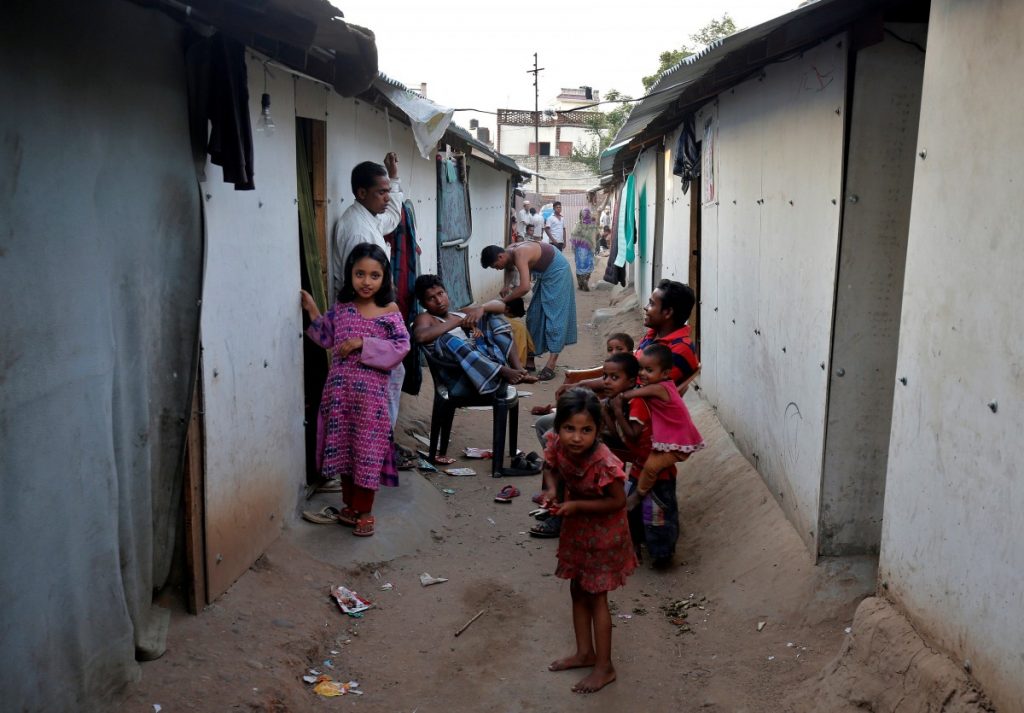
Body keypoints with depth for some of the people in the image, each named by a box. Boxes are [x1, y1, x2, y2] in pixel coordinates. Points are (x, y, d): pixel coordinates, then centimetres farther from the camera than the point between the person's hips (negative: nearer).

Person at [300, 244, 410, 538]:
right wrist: (312, 310, 6)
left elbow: (401, 347, -13)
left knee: (368, 448, 3)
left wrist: (363, 343, -18)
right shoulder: (341, 307, 6)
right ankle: (350, 505, 28)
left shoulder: (389, 312, -6)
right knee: (342, 446, 12)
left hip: (371, 391, -4)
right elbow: (328, 338, 15)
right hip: (340, 388, 4)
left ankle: (365, 511, 17)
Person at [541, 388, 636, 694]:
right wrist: (551, 488, -19)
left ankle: (604, 667, 23)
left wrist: (577, 505, -29)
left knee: (596, 597, 6)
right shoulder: (556, 445, -20)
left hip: (603, 530, -6)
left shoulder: (604, 463, -36)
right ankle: (585, 653, 39)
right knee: (578, 590, 19)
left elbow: (617, 501, -24)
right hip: (576, 526, 7)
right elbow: (552, 468, 1)